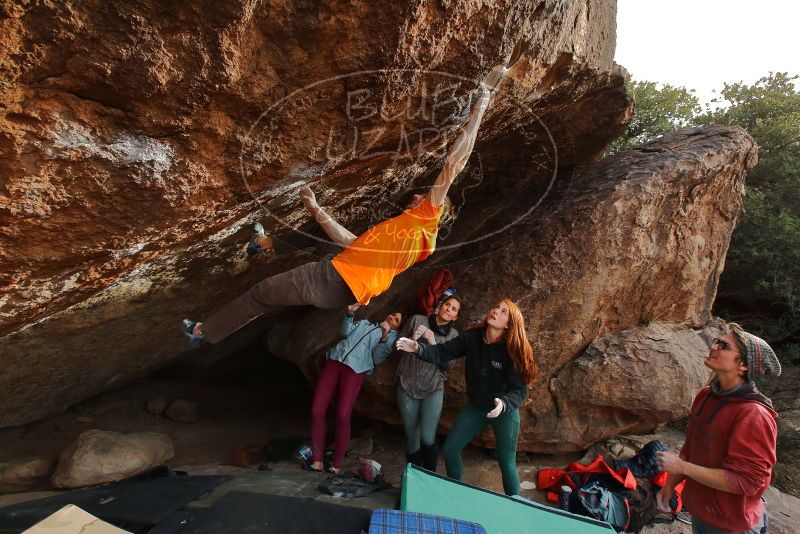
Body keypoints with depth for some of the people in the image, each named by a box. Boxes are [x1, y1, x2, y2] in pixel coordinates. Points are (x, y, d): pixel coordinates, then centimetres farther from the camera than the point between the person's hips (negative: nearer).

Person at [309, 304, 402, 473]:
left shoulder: (391, 336, 13)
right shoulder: (365, 323, 29)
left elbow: (378, 359, -1)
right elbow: (346, 331, 23)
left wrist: (384, 336, -14)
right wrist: (349, 313, 11)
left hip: (356, 369, -4)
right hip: (334, 360, 4)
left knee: (343, 416, -16)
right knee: (317, 410, -6)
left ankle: (336, 465, 1)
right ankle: (317, 460, 6)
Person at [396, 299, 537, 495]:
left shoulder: (513, 350, -23)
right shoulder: (472, 338, -13)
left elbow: (519, 390, -22)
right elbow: (442, 353, -14)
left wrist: (504, 403, -42)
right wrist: (419, 348, -32)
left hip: (505, 411, -4)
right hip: (475, 405, 4)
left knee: (506, 463, 5)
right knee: (450, 449, 8)